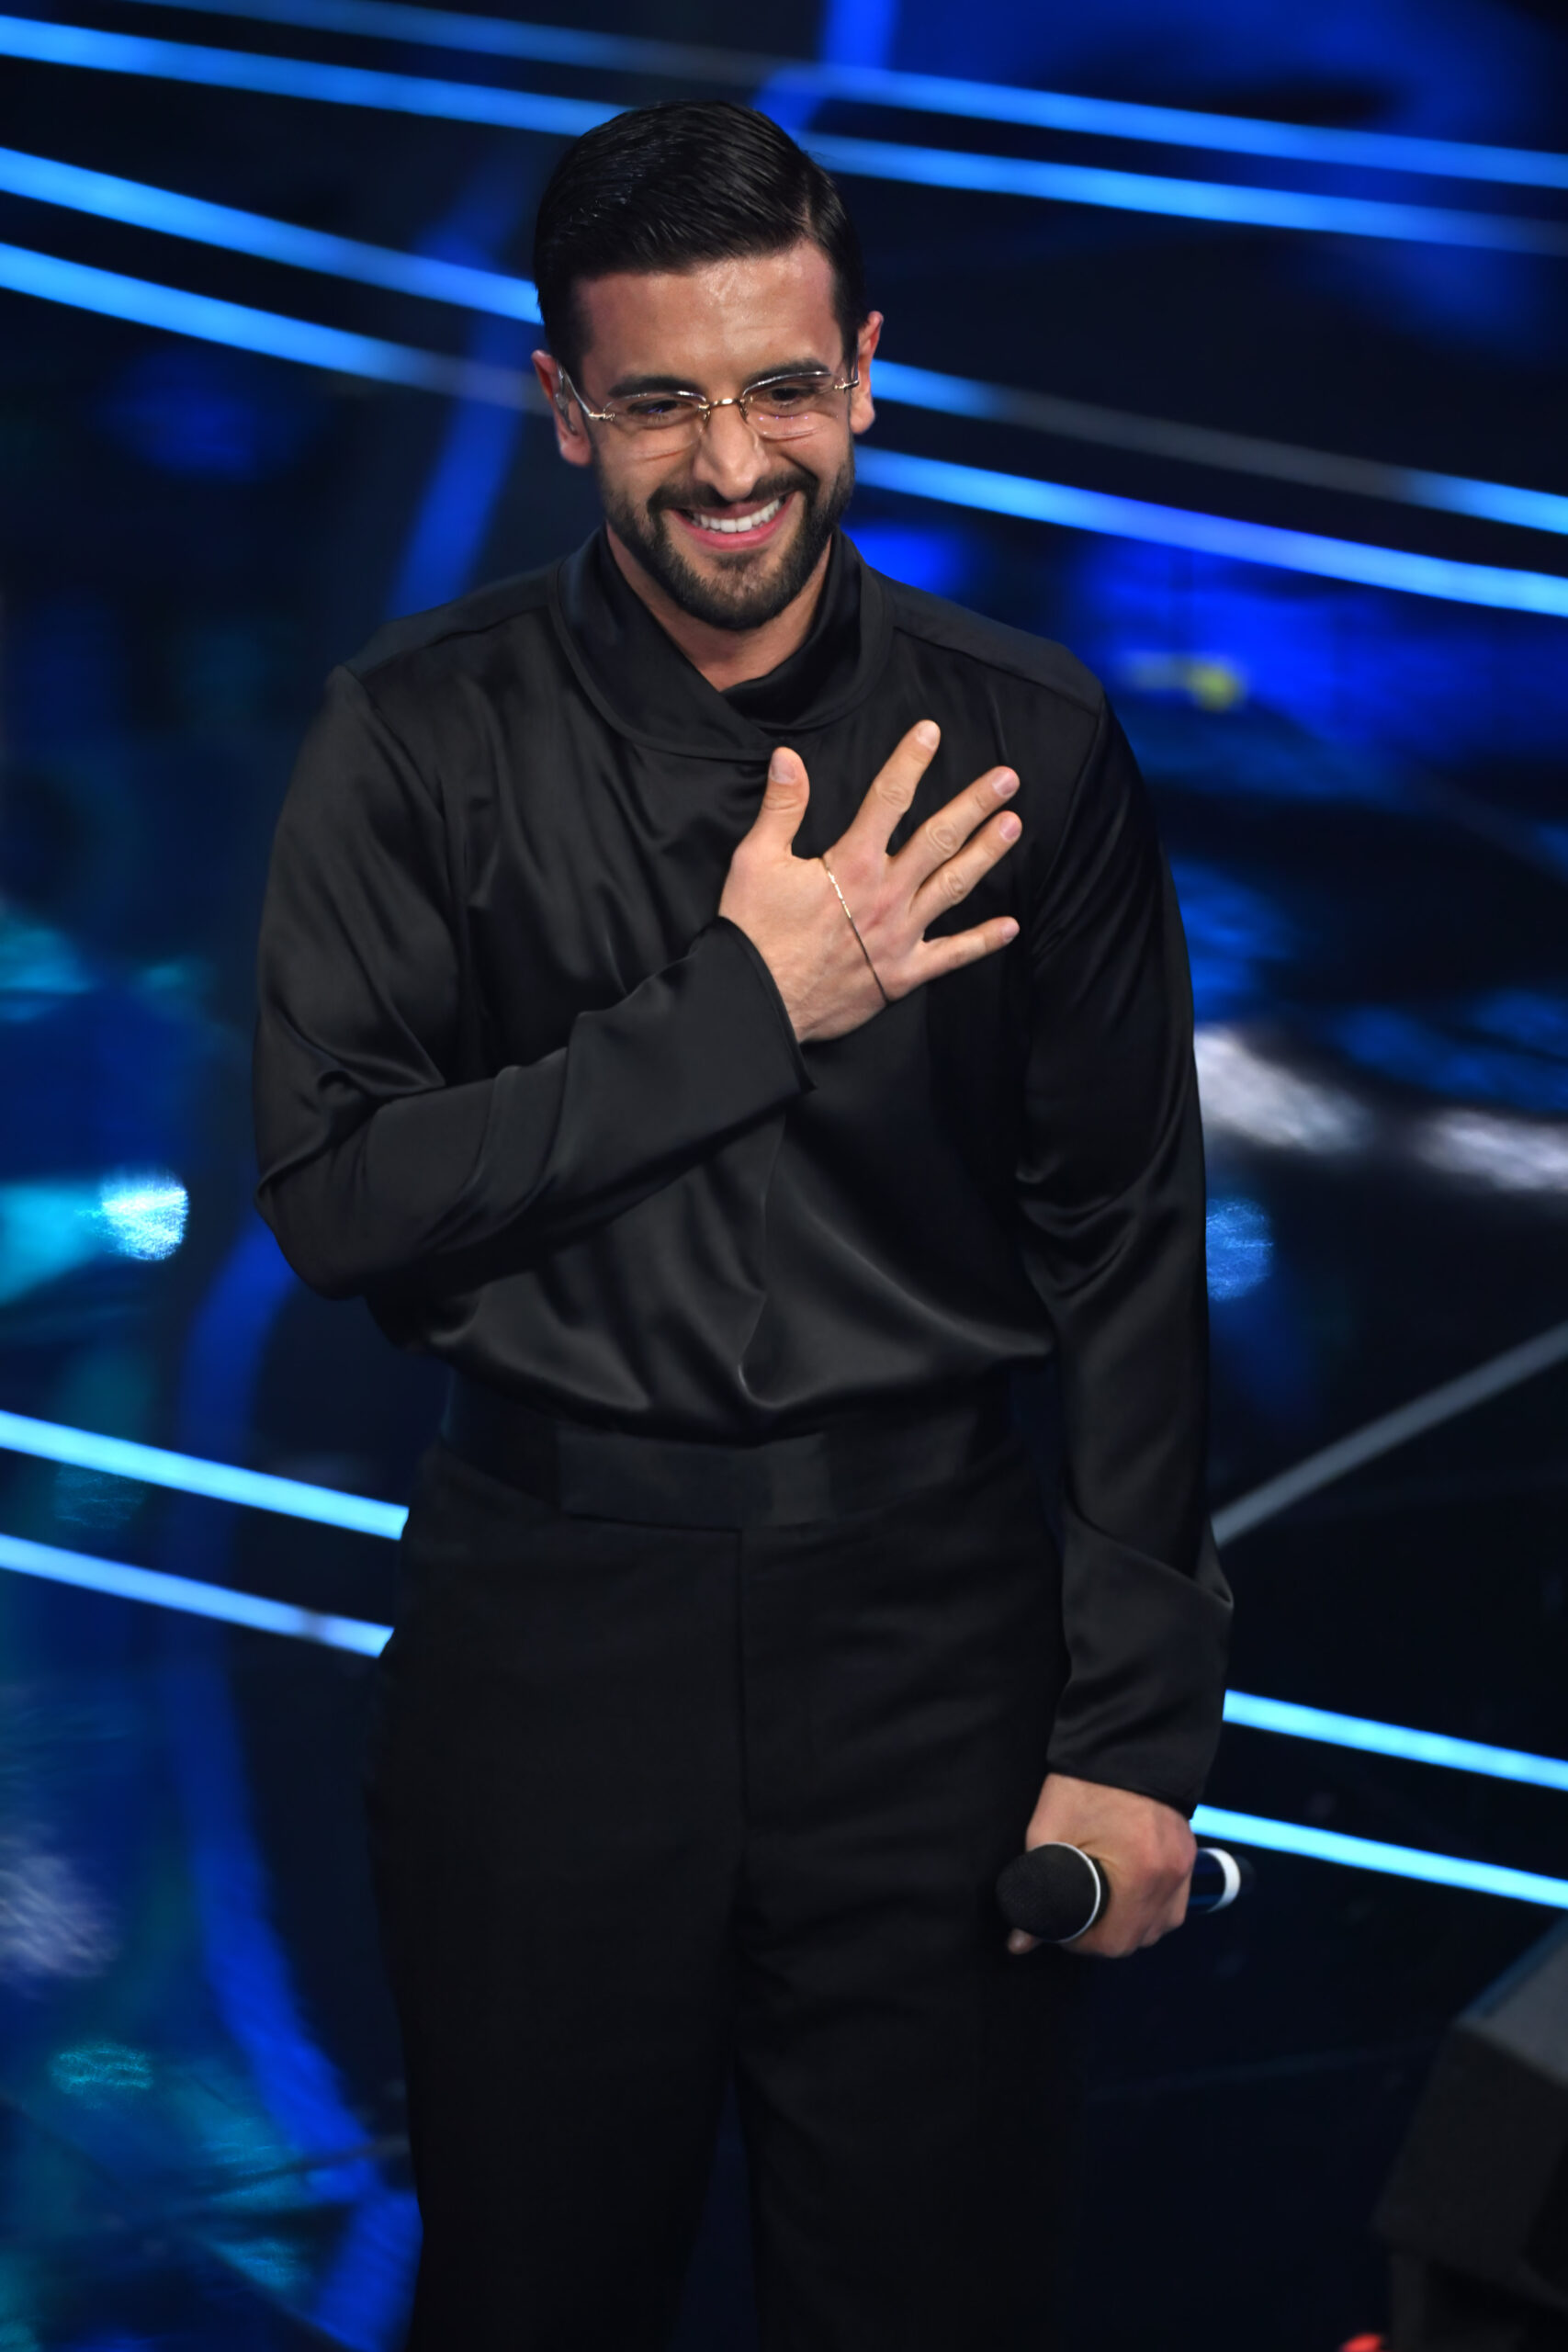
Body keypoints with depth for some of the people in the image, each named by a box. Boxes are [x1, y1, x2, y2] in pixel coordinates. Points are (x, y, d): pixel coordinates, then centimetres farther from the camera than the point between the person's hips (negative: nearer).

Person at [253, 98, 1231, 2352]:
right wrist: (746, 1010, -18)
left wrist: (1137, 1727, -4)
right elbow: (333, 1192, -11)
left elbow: (1126, 1253, -1)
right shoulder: (421, 735, -3)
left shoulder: (1025, 743, -2)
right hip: (549, 1619, 0)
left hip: (929, 1610, 0)